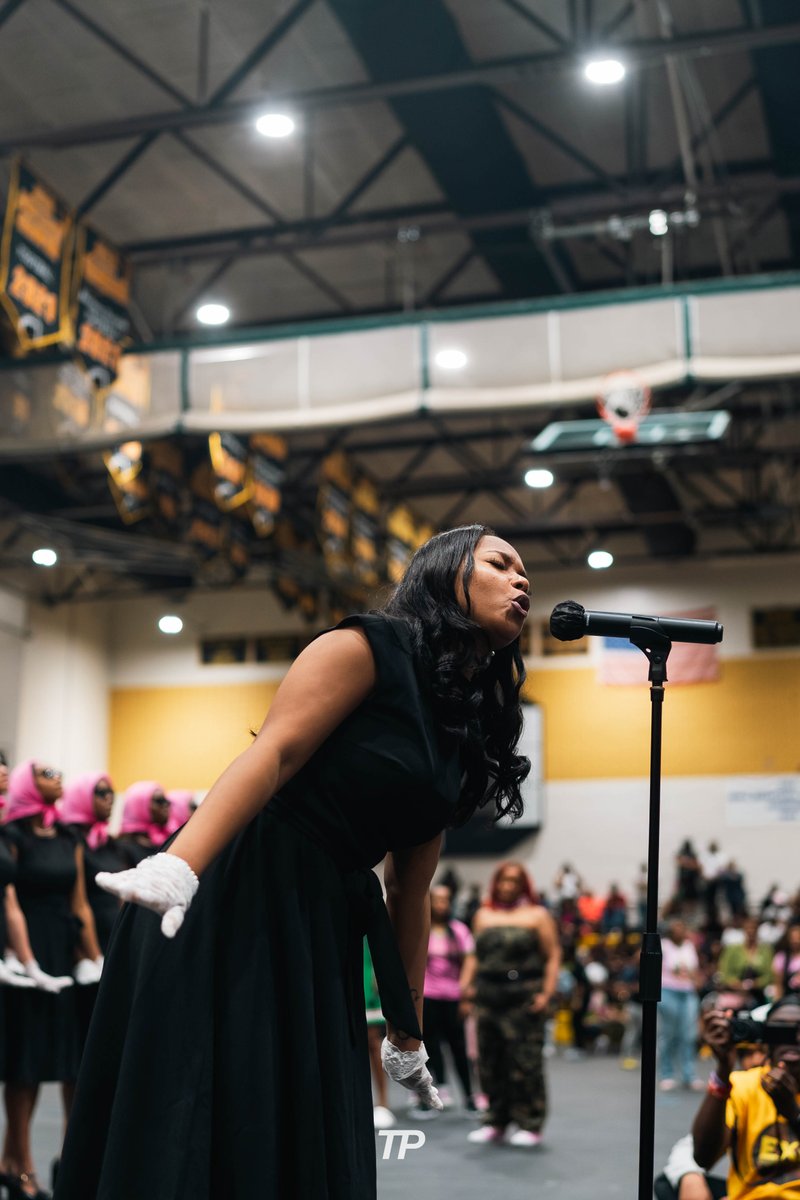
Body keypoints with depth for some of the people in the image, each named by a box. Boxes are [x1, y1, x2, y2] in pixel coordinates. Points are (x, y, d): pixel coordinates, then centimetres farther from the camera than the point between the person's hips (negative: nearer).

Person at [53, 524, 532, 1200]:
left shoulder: (471, 732, 16)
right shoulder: (371, 647, -5)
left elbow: (411, 889, 18)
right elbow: (273, 753, -18)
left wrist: (407, 1037, 19)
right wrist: (177, 866, -33)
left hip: (322, 927, 8)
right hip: (235, 896, -8)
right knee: (183, 1138, -6)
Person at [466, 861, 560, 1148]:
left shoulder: (536, 915, 4)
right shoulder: (484, 915, 17)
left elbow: (553, 956, -2)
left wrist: (547, 992, -12)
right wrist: (470, 986, 7)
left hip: (524, 998, -5)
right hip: (489, 997, 5)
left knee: (525, 1061, -7)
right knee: (491, 1061, 7)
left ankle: (530, 1125, 1)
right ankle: (495, 1121, 17)